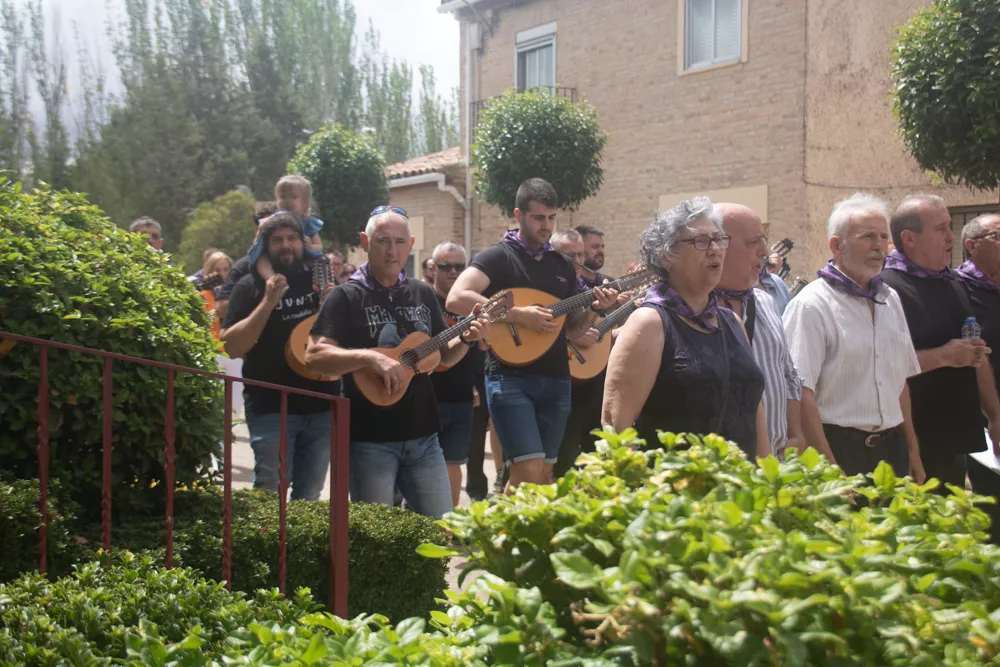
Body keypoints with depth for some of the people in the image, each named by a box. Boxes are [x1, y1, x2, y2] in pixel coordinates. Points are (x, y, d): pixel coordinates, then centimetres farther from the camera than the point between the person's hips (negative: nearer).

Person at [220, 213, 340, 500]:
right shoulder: (251, 286, 0)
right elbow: (232, 347, -9)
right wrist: (268, 303, -17)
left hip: (322, 407, 3)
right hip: (271, 409, -3)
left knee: (308, 498, 12)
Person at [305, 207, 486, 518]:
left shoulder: (423, 294, 10)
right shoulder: (347, 296, -6)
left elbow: (443, 357, 18)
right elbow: (314, 356, -15)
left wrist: (466, 340, -2)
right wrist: (370, 357, -26)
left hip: (423, 436, 5)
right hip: (369, 440, -5)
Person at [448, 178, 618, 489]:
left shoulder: (563, 266, 15)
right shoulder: (497, 257, -4)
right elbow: (456, 299, -20)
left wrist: (595, 308, -2)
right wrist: (517, 314, -22)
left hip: (556, 380, 6)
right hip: (511, 377, -6)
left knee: (544, 473, 9)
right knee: (529, 470, -15)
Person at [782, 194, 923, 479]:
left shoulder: (890, 299, 12)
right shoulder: (810, 305, -12)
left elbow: (900, 382, 17)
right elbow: (802, 394, -18)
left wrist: (913, 451, 14)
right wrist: (829, 470, -20)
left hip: (892, 447, 7)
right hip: (839, 447, -7)